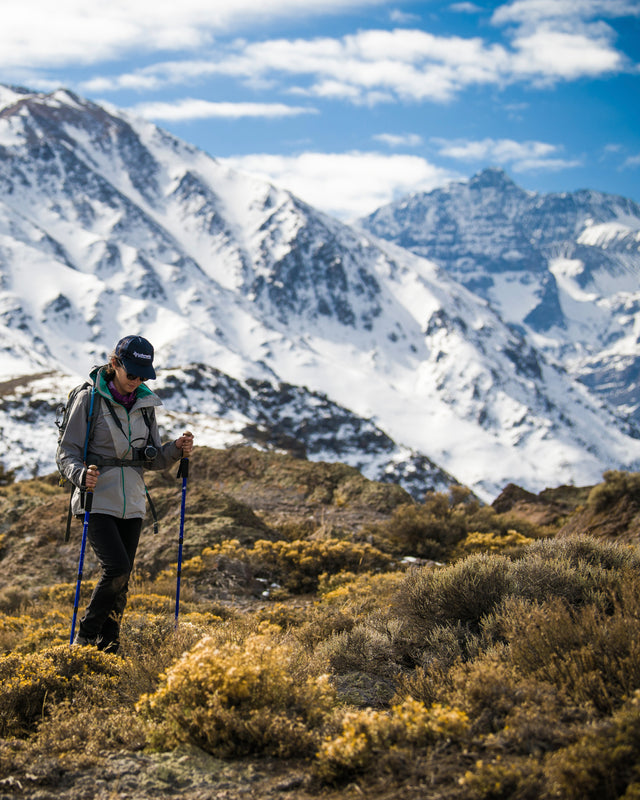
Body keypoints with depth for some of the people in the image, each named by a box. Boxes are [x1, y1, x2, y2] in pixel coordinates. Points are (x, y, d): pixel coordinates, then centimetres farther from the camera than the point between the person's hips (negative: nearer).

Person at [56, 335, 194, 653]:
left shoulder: (145, 404, 8)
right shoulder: (89, 399, -7)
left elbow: (151, 460, 13)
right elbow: (66, 453, -7)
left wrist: (176, 450, -7)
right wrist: (81, 476, -28)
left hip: (132, 504, 5)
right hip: (97, 501, -5)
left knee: (120, 581, 6)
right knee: (116, 568, -19)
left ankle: (108, 647, 18)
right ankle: (85, 638, -2)